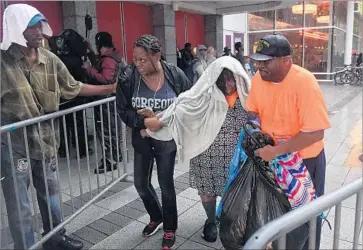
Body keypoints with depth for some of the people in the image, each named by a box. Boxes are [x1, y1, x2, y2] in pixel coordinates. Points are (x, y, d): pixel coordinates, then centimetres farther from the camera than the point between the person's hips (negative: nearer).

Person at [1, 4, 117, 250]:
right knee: (20, 205, 6)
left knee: (51, 194, 20)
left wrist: (111, 88, 11)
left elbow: (73, 88, 10)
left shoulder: (50, 60, 1)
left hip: (46, 140, 5)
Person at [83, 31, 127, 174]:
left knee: (105, 130, -5)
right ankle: (116, 155, 29)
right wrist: (90, 51, 17)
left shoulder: (109, 59, -20)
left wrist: (89, 69, -21)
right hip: (110, 97, 10)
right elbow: (99, 67, 20)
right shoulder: (113, 55, 10)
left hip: (106, 99, -10)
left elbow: (106, 79, -29)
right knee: (112, 127, 17)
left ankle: (110, 161, 1)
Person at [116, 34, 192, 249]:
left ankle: (170, 228, 31)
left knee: (166, 184, 7)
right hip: (142, 138, 3)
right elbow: (123, 110, -7)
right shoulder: (128, 77, -14)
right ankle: (156, 218, 42)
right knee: (141, 183, 13)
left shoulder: (175, 75, -14)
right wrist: (143, 122, -24)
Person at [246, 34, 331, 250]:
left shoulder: (304, 82, -27)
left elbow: (316, 133, -29)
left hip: (304, 159, -5)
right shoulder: (259, 77, -9)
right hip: (270, 156, 5)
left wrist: (276, 151, -32)